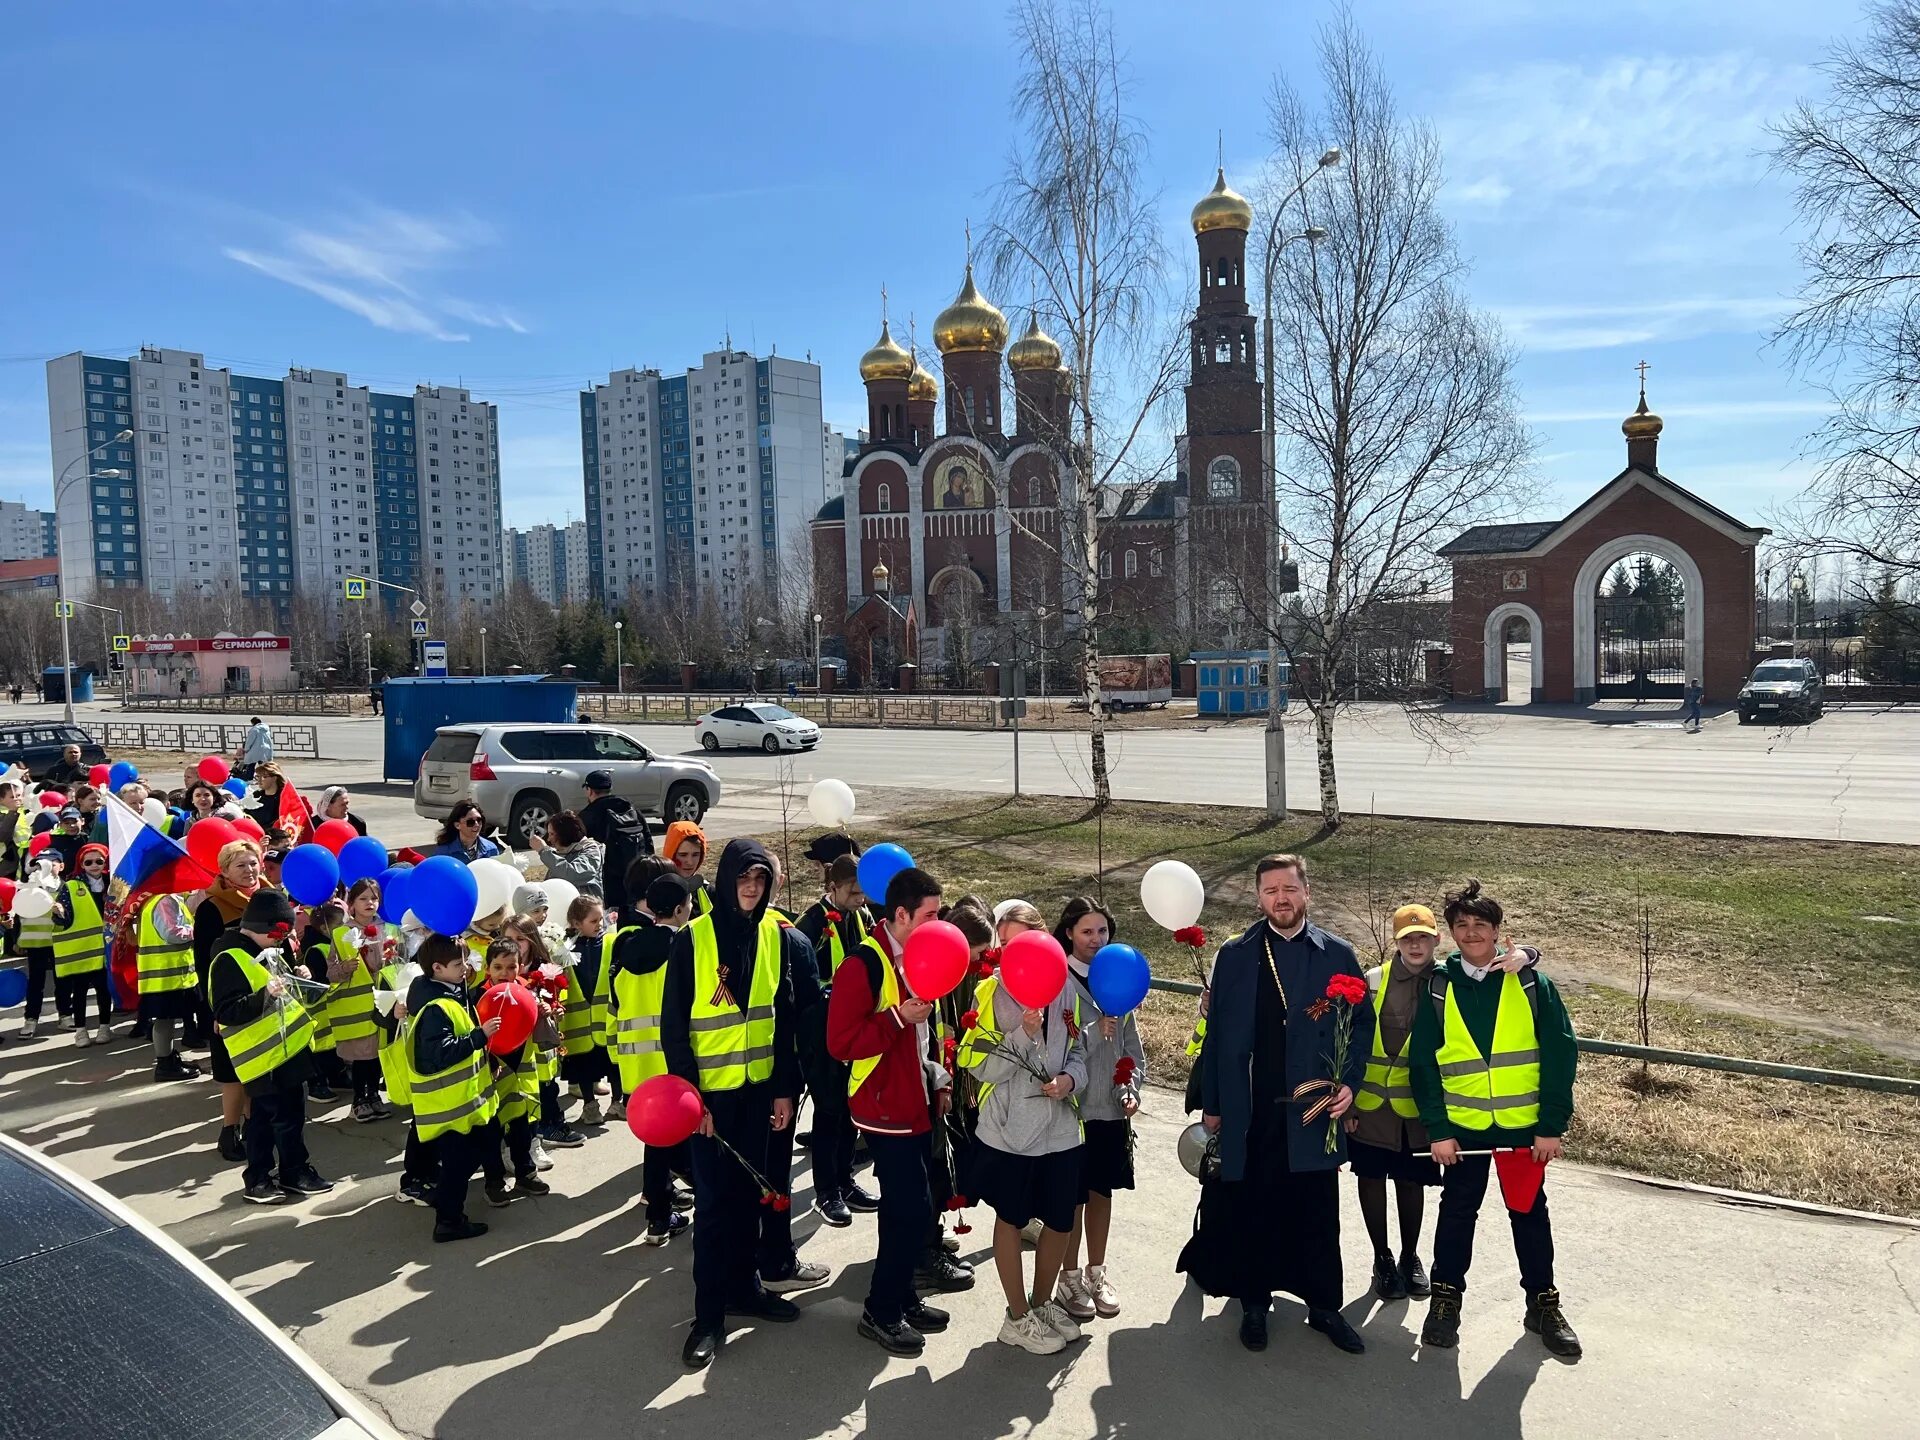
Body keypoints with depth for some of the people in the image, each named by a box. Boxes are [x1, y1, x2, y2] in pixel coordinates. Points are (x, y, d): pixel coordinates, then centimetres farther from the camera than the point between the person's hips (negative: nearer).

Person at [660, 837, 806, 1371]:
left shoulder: (777, 937, 1)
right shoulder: (691, 939, -11)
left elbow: (785, 1018, 6)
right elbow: (673, 1025, -8)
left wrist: (785, 1088, 3)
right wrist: (688, 1094, -12)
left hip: (758, 1087, 4)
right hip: (710, 1090, -4)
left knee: (748, 1191, 14)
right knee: (713, 1200, 1)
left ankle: (742, 1285, 31)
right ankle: (709, 1315, 12)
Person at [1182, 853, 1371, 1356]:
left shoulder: (1337, 954, 3)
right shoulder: (1234, 956, 2)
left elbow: (1362, 1022, 7)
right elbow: (1217, 1033, 4)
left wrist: (1349, 1081, -7)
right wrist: (1210, 1106, 4)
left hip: (1314, 1108, 0)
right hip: (1250, 1112, 0)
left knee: (1318, 1214, 7)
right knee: (1251, 1211, 7)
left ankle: (1324, 1305, 23)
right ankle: (1254, 1303, 24)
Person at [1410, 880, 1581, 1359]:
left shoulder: (1530, 983, -4)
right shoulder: (1438, 987, -3)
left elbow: (1560, 1053, -5)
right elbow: (1422, 1062, -2)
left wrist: (1552, 1125, -9)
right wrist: (1438, 1130, -8)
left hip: (1524, 1124, 0)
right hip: (1461, 1125, 0)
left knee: (1530, 1212, 13)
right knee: (1457, 1211, 10)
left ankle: (1543, 1303, 28)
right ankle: (1446, 1297, 25)